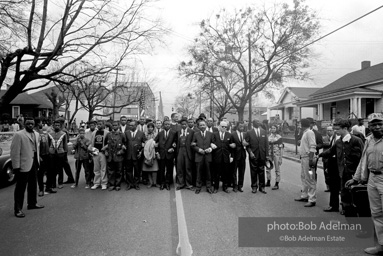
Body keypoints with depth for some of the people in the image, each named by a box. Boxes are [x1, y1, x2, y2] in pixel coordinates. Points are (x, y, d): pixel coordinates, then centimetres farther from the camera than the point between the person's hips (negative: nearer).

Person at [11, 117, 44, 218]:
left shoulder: (36, 134, 10)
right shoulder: (19, 135, -12)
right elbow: (15, 152, -14)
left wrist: (38, 160, 11)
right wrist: (16, 166, -17)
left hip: (34, 163, 7)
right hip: (24, 164, -7)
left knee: (33, 185, 18)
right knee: (21, 187, 1)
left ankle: (32, 203, 34)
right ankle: (18, 209, 11)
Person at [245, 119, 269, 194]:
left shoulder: (264, 132, 8)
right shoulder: (249, 133, -1)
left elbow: (266, 144, 7)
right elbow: (247, 145, -1)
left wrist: (267, 154, 2)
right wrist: (250, 152, -14)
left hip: (262, 155, 2)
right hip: (253, 156, -2)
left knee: (261, 171, 8)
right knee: (254, 172, 5)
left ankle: (262, 187, 19)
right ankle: (254, 187, 17)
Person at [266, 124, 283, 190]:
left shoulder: (279, 137, -6)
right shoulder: (268, 136, 6)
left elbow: (281, 148, -7)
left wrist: (280, 158, -10)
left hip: (276, 154, -4)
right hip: (269, 154, 4)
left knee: (277, 169, 3)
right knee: (267, 168, 11)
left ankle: (277, 184, 12)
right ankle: (268, 182, 28)